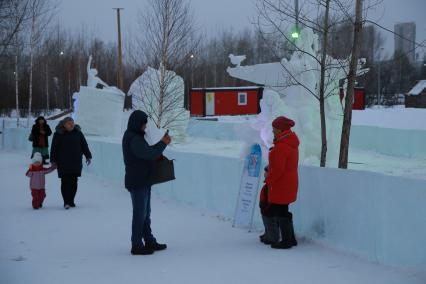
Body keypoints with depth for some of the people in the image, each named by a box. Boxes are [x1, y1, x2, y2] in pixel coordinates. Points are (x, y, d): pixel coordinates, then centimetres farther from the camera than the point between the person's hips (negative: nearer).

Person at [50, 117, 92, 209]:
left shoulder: (78, 133, 7)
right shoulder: (58, 134, -1)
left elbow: (84, 145, 13)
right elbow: (54, 148, 1)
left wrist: (88, 156, 11)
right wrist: (53, 160, -2)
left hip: (76, 163, 3)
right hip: (63, 163, -3)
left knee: (74, 182, 4)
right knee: (65, 182, -6)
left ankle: (71, 201, 14)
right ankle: (66, 202, -4)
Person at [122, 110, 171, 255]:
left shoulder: (135, 137, 13)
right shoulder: (133, 139, -20)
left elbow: (146, 152, 14)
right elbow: (148, 153, -25)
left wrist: (161, 143, 0)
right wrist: (163, 143, -13)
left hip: (142, 181, 10)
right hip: (137, 182, -10)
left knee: (145, 213, 17)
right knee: (140, 214, -3)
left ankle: (149, 242, 27)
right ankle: (137, 246, 4)